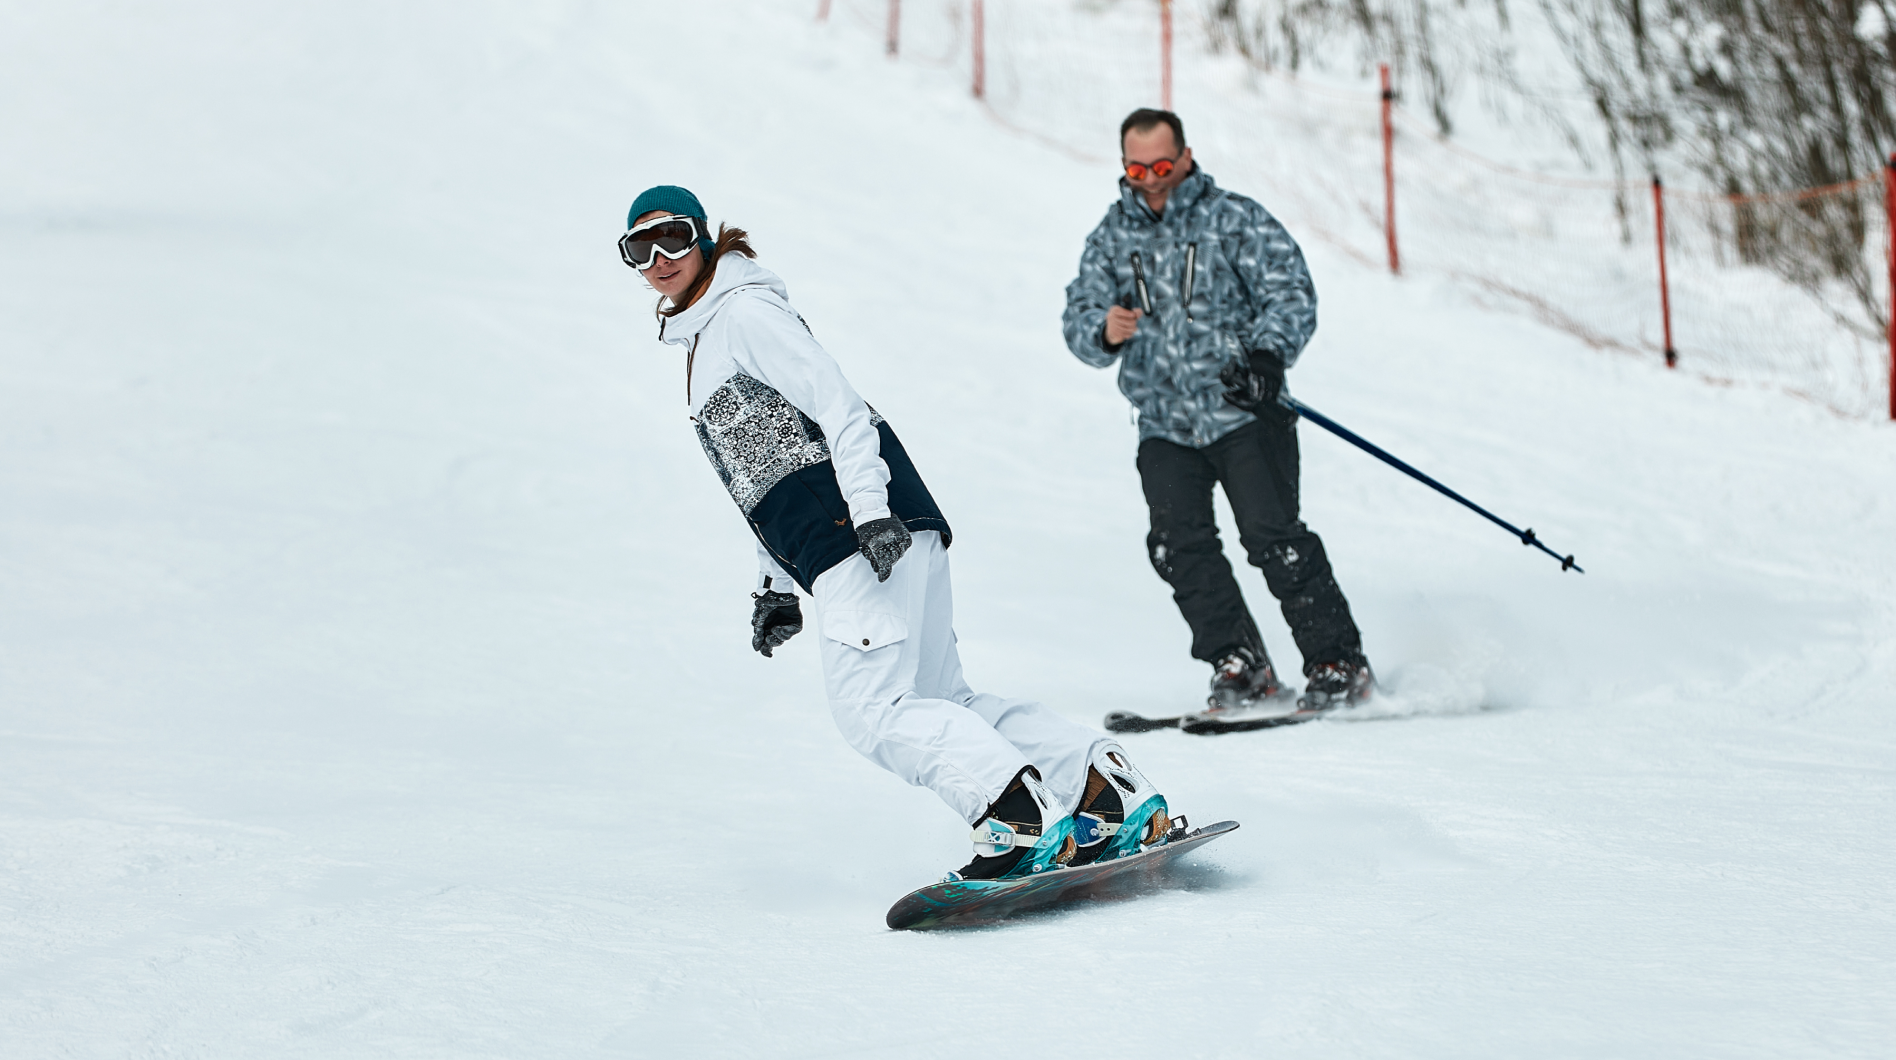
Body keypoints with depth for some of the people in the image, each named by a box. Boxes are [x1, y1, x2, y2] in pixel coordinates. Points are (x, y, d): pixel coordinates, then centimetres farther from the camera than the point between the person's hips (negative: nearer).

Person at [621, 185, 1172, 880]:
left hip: (866, 522, -10)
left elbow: (835, 403, -14)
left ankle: (1018, 815, -26)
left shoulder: (742, 311, -3)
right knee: (941, 702, 8)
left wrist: (869, 509, -25)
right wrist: (774, 584, 24)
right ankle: (1108, 788, 4)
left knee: (869, 706, -17)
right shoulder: (700, 337, 26)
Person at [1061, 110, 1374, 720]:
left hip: (1245, 415, -4)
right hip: (1166, 428, 4)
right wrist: (1104, 331, -20)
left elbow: (1292, 293, -6)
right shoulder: (1111, 239, 11)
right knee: (1179, 545, -11)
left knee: (1273, 537, -13)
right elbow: (1078, 318, 5)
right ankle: (1240, 668, -1)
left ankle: (1339, 663, -4)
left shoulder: (1235, 221, -1)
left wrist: (1267, 354, -24)